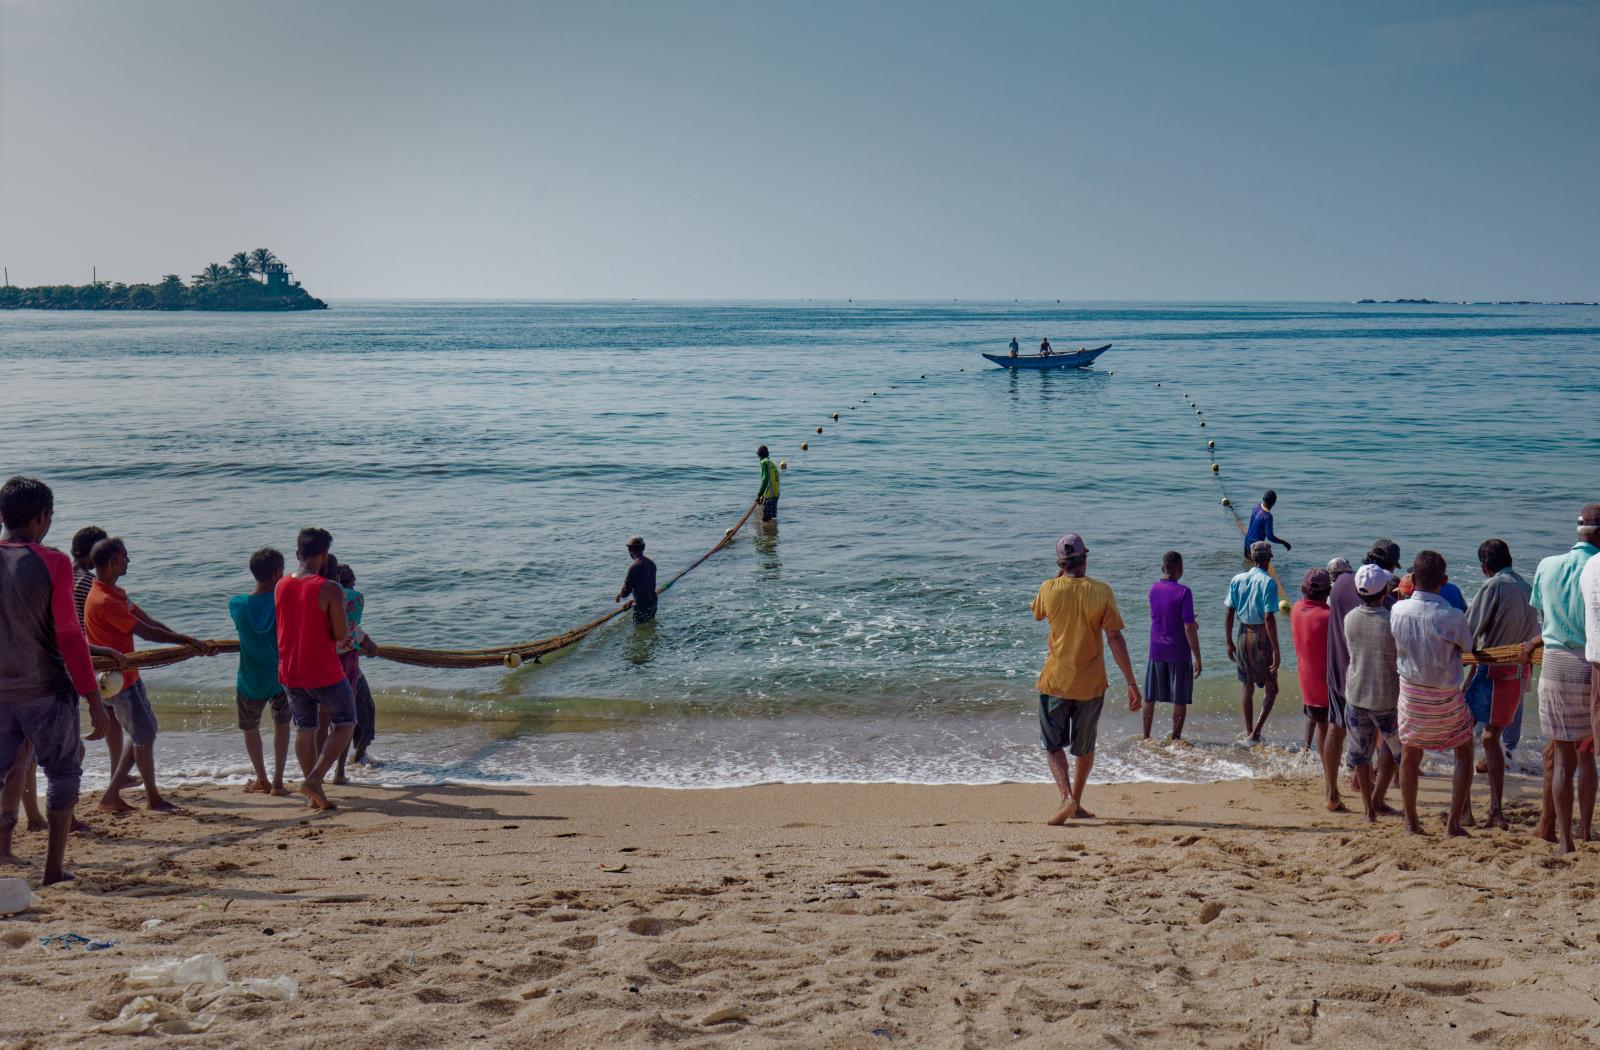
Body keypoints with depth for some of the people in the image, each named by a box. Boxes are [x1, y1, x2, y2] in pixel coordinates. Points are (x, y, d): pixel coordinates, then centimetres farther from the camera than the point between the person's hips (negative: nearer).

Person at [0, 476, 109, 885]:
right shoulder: (52, 563, -11)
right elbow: (69, 637, -12)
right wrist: (94, 700, -8)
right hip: (46, 690, -4)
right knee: (63, 773, 8)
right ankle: (54, 869, 7)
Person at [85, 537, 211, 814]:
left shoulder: (116, 594, 11)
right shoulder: (104, 601, -23)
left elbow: (150, 622, 7)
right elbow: (146, 631, -23)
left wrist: (187, 642, -2)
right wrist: (186, 640, -15)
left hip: (129, 674, 10)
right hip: (118, 679, -10)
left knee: (144, 731, 14)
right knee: (144, 734, -2)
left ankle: (111, 795, 18)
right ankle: (153, 798, 12)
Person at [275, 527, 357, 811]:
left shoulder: (281, 587, 3)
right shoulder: (330, 589, -16)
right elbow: (341, 634, -15)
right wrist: (345, 627, 7)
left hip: (290, 672, 6)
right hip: (324, 672, -6)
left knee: (304, 729, 15)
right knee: (345, 724, 10)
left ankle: (314, 796, 16)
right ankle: (314, 780, -5)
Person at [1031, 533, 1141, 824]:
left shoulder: (1049, 589, -7)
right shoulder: (1102, 592, -9)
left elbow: (1037, 613, 17)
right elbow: (1115, 639, -11)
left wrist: (1058, 578, 16)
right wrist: (1131, 683, -7)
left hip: (1055, 681, -1)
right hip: (1090, 683, 1)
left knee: (1053, 745, 9)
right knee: (1084, 747, 19)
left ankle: (1067, 797, -12)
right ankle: (1076, 804, 27)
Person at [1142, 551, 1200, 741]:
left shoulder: (1153, 589, 2)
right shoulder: (1183, 592, -16)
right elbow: (1189, 628, -19)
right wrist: (1197, 658, -13)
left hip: (1156, 651, 5)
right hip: (1179, 653, -5)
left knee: (1150, 697, 14)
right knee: (1180, 700, 8)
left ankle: (1146, 737, 19)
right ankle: (1175, 738, 11)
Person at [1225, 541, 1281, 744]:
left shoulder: (1237, 580, 2)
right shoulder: (1268, 582, -14)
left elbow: (1229, 614, 2)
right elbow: (1269, 618, -18)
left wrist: (1229, 642, 12)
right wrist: (1276, 649, -15)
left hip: (1243, 635, 5)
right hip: (1262, 636, -5)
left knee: (1247, 687, 15)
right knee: (1271, 688, 6)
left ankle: (1249, 732, 22)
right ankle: (1256, 732, -4)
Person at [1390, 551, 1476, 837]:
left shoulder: (1397, 610, -12)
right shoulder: (1453, 617, -21)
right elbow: (1467, 649, -5)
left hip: (1410, 692, 3)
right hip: (1445, 697, -3)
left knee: (1410, 755, 18)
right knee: (1464, 754, 15)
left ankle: (1411, 821, 24)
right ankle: (1454, 823, 11)